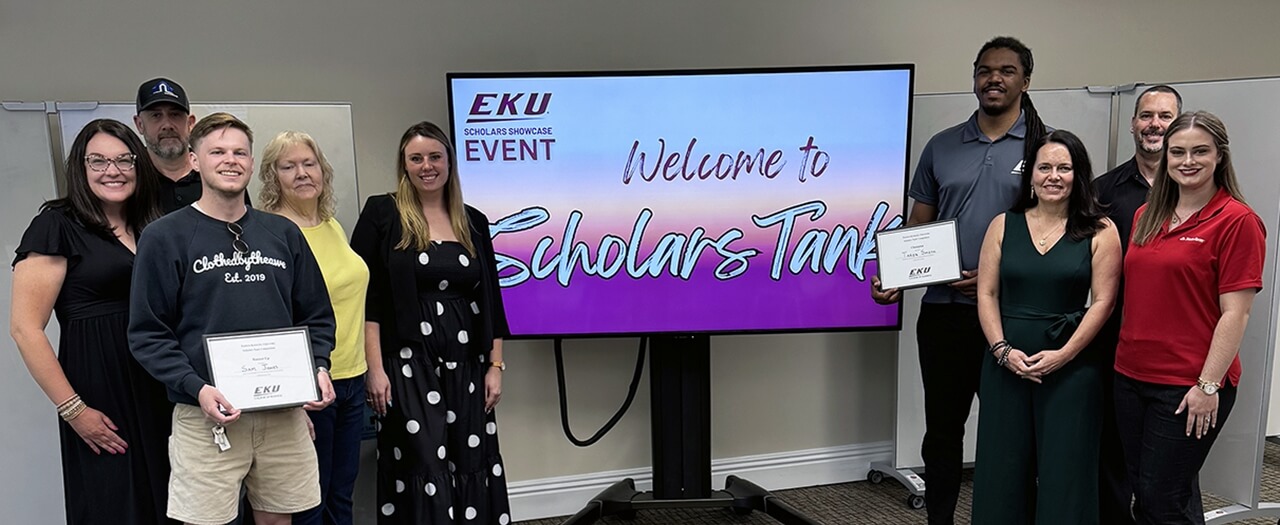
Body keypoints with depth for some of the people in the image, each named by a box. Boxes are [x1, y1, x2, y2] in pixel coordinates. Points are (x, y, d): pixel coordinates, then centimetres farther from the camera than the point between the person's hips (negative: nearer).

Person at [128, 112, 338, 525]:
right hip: (207, 415, -3)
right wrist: (196, 389, -17)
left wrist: (318, 368, -3)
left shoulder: (282, 233, 10)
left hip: (284, 410, 3)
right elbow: (148, 333, -4)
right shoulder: (165, 237, -1)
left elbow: (316, 315, 14)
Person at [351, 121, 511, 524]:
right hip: (408, 365, -4)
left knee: (472, 468, 6)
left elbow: (491, 301, 12)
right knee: (426, 468, -5)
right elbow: (365, 298, -5)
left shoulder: (474, 222, 11)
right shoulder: (381, 214, 0)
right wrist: (375, 369, -12)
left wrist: (495, 366, 6)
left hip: (466, 365, 4)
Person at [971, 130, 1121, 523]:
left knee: (1064, 469, 3)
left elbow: (1102, 301, -4)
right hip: (1006, 362, 2)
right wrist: (1003, 350, -8)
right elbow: (987, 293, 4)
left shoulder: (1099, 232, 1)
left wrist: (1063, 355, -13)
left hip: (1070, 365, -2)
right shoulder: (1003, 226, 7)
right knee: (1003, 466, 6)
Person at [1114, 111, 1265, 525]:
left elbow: (1235, 312, -13)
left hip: (1188, 386, -6)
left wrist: (1209, 385, -16)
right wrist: (1123, 356, 12)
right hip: (1131, 376, 7)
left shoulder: (1237, 221, -9)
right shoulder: (1146, 216, 10)